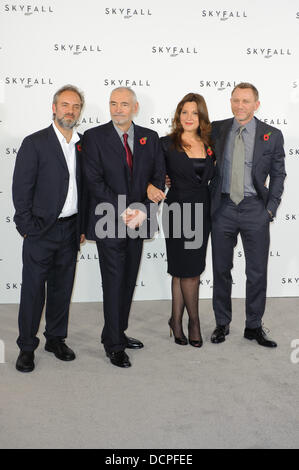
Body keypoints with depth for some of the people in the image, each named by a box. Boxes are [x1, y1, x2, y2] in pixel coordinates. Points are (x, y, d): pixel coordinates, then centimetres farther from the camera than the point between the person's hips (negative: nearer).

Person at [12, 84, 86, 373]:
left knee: (62, 288, 13)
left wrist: (82, 226, 9)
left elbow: (83, 188, 12)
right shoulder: (34, 143, -6)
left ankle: (56, 339, 28)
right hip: (41, 230, -4)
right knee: (33, 289, 2)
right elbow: (21, 189, -7)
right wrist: (27, 227, -10)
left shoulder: (82, 144, 9)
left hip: (70, 230, 5)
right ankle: (27, 347, 16)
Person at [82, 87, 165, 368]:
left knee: (128, 281, 11)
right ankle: (113, 344, 10)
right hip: (109, 222, -4)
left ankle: (119, 333, 26)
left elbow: (158, 177, 5)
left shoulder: (150, 138, 9)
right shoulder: (94, 137, -2)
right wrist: (122, 212, -15)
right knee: (114, 282, -2)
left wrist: (143, 211, -9)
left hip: (137, 221, 4)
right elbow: (94, 181, -9)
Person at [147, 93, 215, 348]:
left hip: (202, 212, 4)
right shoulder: (167, 144, -3)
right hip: (178, 210, -4)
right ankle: (194, 320, 18)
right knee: (189, 271, 0)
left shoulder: (209, 145, 9)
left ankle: (176, 320, 23)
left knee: (183, 270, 10)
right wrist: (150, 186, -21)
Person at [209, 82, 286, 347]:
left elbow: (278, 175, 5)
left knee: (257, 272, 5)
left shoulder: (272, 135, 1)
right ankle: (222, 323, 25)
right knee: (221, 269, 9)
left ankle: (254, 327, 20)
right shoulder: (217, 130, 4)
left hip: (255, 209, -1)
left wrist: (271, 208, -3)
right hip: (223, 207, 1)